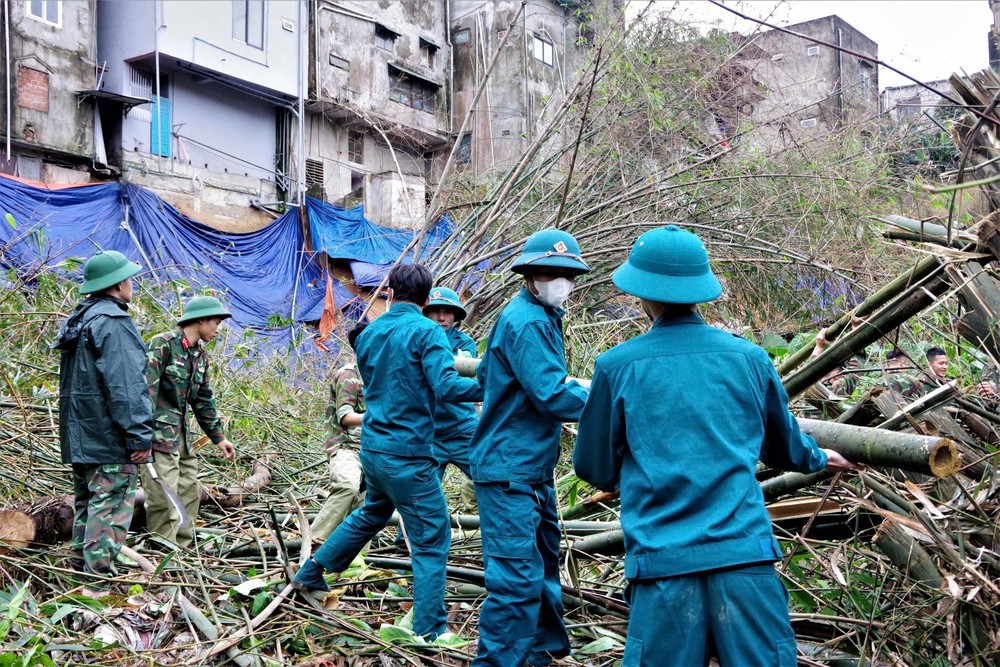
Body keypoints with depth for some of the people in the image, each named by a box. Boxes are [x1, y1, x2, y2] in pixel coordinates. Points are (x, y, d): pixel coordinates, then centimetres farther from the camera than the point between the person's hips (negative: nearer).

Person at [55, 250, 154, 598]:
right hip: (108, 437, -10)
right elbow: (125, 385, -22)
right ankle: (98, 587, -9)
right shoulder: (114, 323, -16)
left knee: (86, 504, 16)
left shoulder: (77, 321, 16)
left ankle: (85, 574, 23)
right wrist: (140, 434, -21)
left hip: (78, 437, 10)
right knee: (110, 508, -8)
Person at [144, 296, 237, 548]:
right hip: (158, 432, -9)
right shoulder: (163, 344, -10)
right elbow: (146, 388, -17)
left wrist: (218, 437, 23)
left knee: (189, 492, 13)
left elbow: (204, 400, 23)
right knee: (164, 498, -10)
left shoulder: (200, 356, 17)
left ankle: (183, 548, 23)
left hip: (181, 433, 9)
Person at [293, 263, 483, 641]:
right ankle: (430, 631, 3)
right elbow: (446, 386, -24)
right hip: (408, 454, -7)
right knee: (432, 540, 1)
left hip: (372, 447, 8)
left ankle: (311, 573, 39)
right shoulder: (426, 332, -13)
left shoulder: (368, 334, 9)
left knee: (372, 513, 30)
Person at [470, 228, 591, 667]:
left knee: (544, 561, 21)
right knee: (518, 575, -11)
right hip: (510, 470, -11)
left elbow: (487, 376, 24)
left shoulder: (541, 317, 15)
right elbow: (553, 395, -25)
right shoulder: (527, 322, -19)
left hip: (532, 469, 11)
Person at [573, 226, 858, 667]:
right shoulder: (748, 357, 5)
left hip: (662, 560, -1)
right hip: (744, 552, 2)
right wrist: (817, 459, 44)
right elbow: (784, 447, 22)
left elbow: (596, 469, 9)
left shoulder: (617, 366, -1)